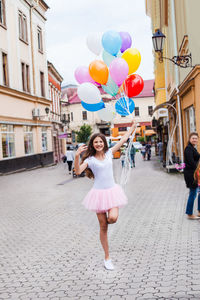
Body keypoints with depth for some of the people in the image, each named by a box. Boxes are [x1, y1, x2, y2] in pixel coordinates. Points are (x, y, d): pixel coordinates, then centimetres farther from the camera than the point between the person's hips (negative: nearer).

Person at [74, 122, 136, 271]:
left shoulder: (109, 153, 5)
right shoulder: (90, 159, -4)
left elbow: (122, 140, 13)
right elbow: (78, 171, -19)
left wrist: (132, 128, 18)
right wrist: (77, 156, -32)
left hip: (112, 191, 2)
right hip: (99, 193, -2)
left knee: (113, 218, -23)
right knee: (103, 226, 4)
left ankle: (108, 215, 19)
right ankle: (107, 258, 17)